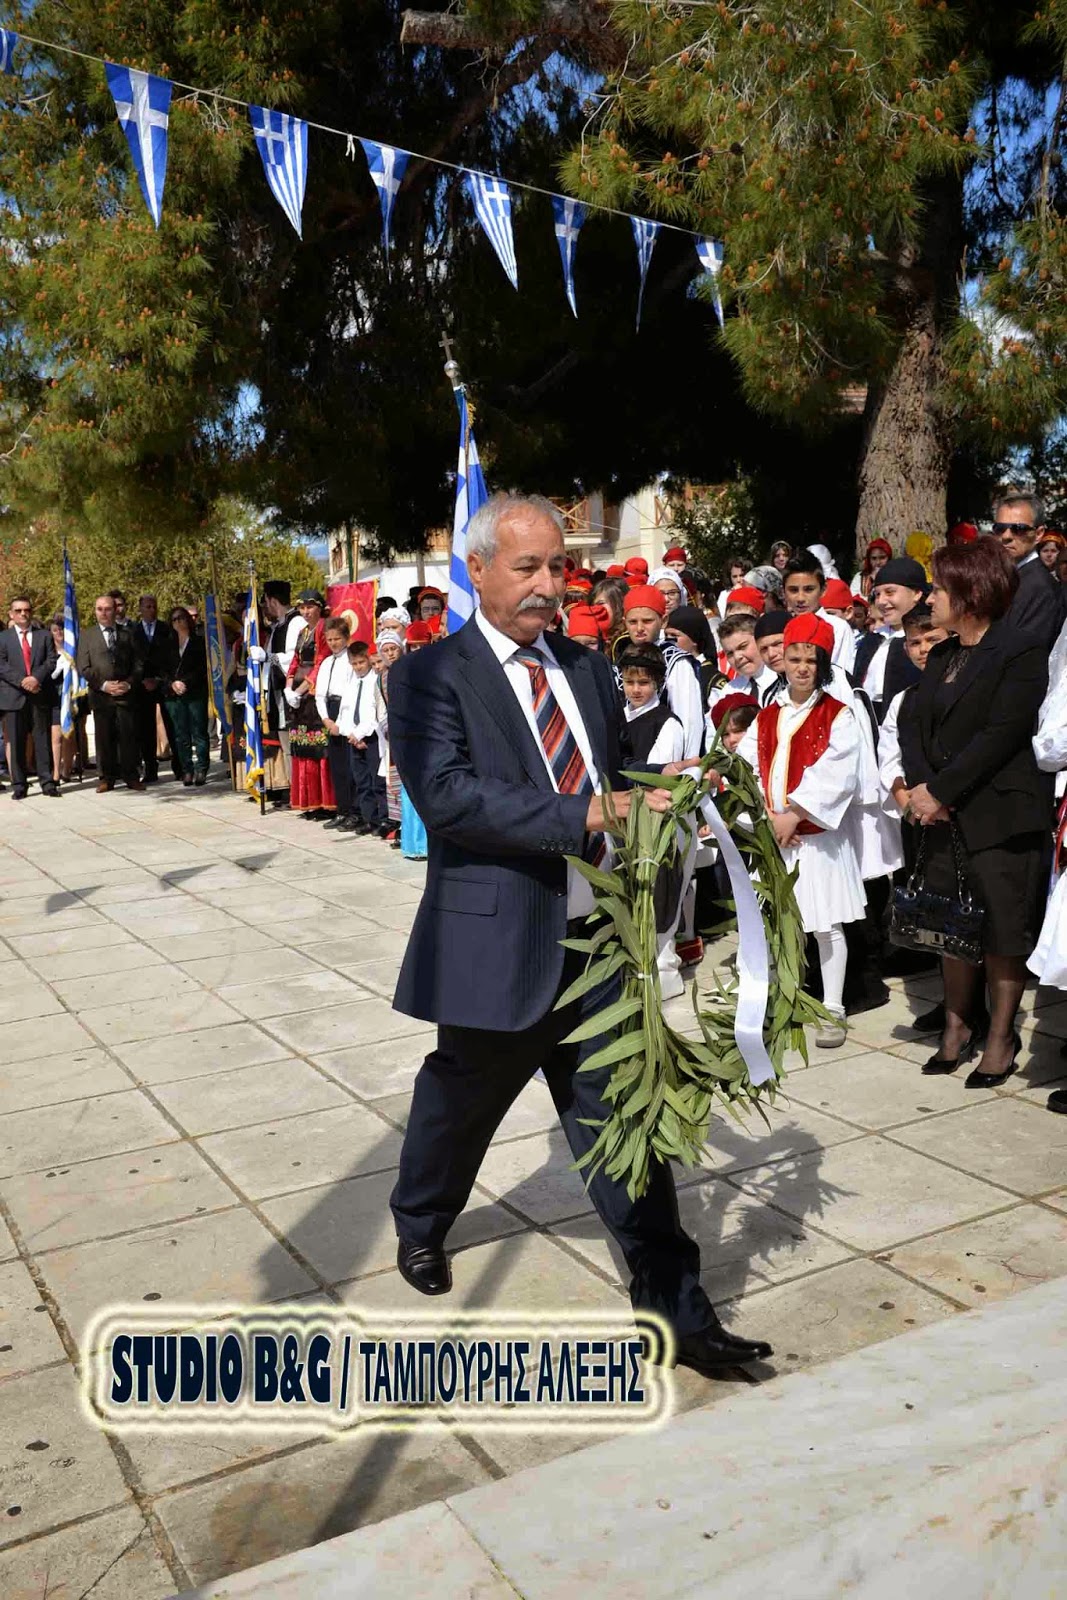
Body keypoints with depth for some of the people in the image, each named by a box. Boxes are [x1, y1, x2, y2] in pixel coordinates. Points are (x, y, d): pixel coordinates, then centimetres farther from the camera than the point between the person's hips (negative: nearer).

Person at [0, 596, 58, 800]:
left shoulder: (44, 635, 12)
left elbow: (51, 661, 2)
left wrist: (36, 678, -15)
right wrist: (21, 681, -14)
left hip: (40, 694, 1)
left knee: (43, 740, 2)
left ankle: (47, 781, 5)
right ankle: (19, 785, 5)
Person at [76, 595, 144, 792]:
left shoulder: (127, 634, 12)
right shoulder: (87, 635, 8)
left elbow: (137, 664, 10)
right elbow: (83, 667, 2)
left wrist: (129, 683, -6)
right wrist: (103, 684, -10)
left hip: (125, 693, 1)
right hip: (100, 694, 0)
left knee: (128, 736, -2)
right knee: (104, 737, 2)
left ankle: (131, 776, 4)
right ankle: (107, 777, 8)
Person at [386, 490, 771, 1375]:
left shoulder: (589, 669, 10)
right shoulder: (430, 676, -9)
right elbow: (445, 793, -23)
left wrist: (653, 801, -6)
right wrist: (585, 817, -30)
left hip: (600, 943, 4)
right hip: (499, 942, -4)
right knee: (460, 1100, 19)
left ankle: (673, 1302, 18)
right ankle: (421, 1224, 48)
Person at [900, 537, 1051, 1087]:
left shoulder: (1021, 651, -9)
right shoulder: (941, 655, 15)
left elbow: (1000, 736, -18)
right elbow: (915, 725, 8)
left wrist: (938, 790, -17)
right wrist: (919, 786, -9)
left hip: (1001, 816, -7)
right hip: (946, 815, 7)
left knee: (1003, 928, 2)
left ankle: (1001, 1037, 15)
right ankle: (957, 1026, 26)